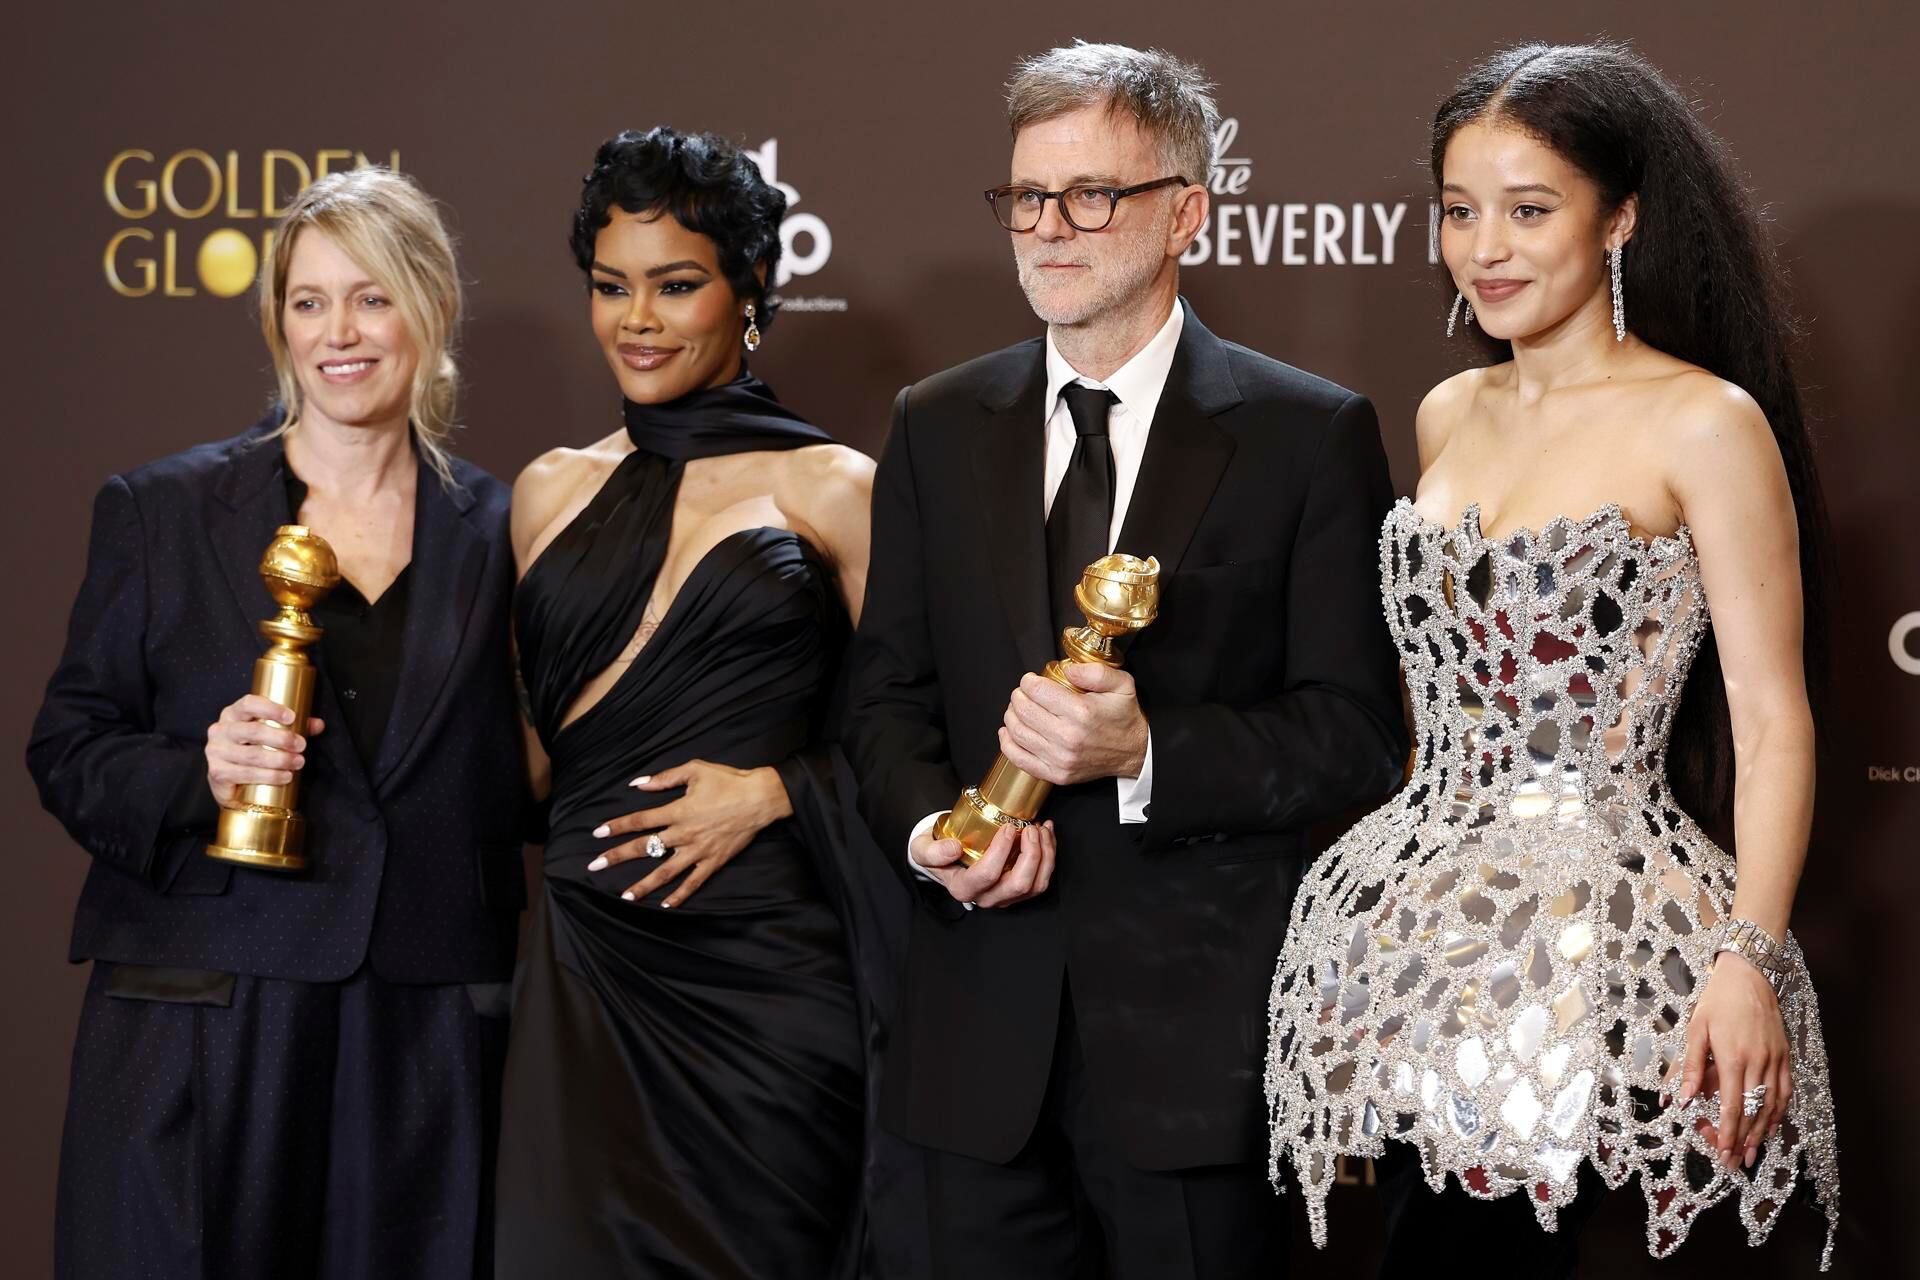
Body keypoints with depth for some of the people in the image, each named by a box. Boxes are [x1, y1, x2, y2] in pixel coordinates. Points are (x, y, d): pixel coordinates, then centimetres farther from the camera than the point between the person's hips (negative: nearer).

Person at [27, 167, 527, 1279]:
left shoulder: (492, 529, 7)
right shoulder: (160, 511, 4)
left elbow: (513, 786, 12)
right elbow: (66, 752, 3)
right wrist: (197, 777, -14)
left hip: (428, 1033, 1)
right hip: (201, 1030, -1)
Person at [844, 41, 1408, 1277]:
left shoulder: (1311, 434, -2)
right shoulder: (936, 429, 10)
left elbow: (1361, 735, -5)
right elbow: (889, 693, 13)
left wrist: (1148, 754, -19)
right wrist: (930, 830, -8)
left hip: (1201, 1030, -3)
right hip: (984, 1031, 3)